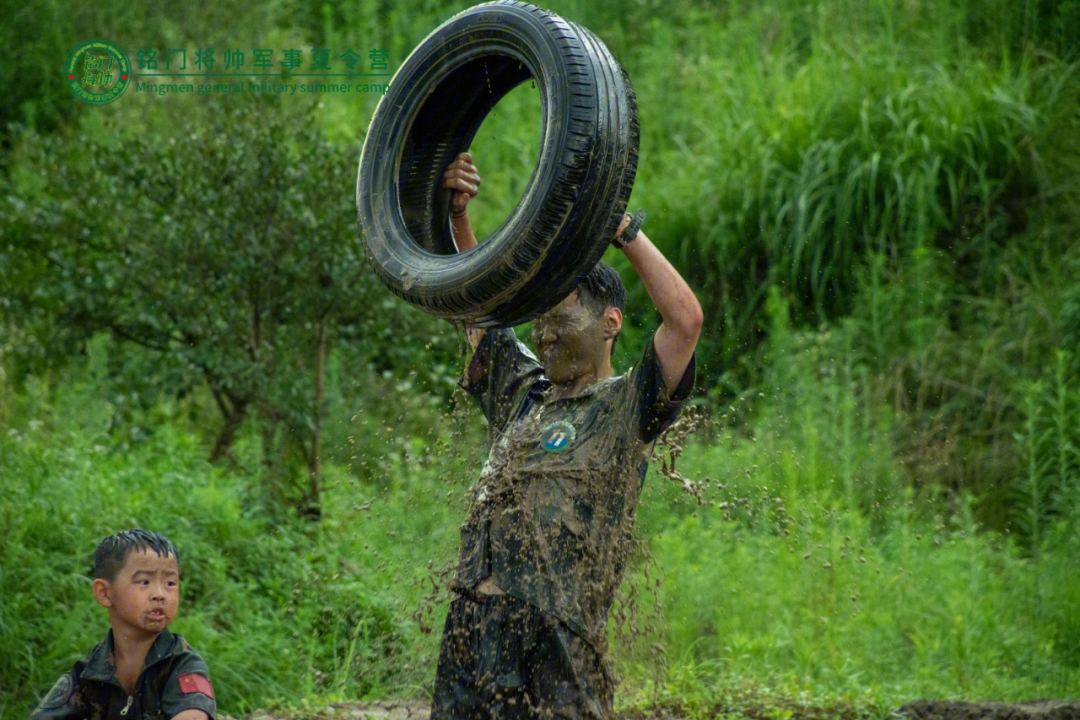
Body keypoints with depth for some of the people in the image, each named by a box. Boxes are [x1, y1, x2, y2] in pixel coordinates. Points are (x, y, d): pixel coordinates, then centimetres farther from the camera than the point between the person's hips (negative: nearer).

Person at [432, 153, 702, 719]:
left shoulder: (625, 407, 1)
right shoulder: (522, 388, 20)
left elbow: (685, 319, -14)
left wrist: (623, 227, -7)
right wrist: (456, 211, 12)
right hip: (468, 625, 6)